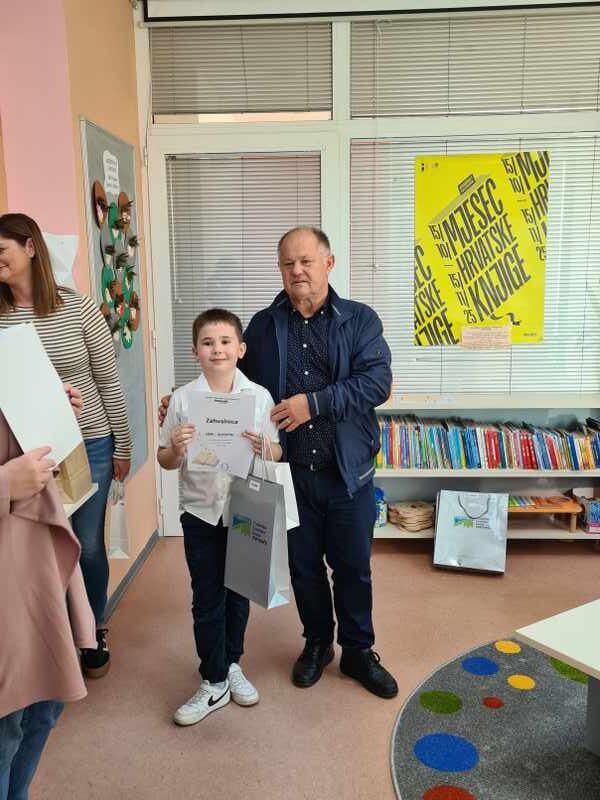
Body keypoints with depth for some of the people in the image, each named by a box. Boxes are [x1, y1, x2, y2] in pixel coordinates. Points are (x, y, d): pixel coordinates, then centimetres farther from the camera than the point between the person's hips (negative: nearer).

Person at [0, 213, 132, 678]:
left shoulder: (78, 308, -6)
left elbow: (109, 383, -2)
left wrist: (122, 447, 0)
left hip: (88, 446, -1)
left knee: (88, 545, 10)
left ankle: (95, 632, 33)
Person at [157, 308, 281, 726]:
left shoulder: (259, 396, -5)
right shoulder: (183, 398, -5)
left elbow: (278, 453, -1)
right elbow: (166, 461, 0)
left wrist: (263, 448, -22)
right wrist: (175, 448, -22)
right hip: (201, 514, 0)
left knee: (238, 594, 16)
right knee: (207, 600, 9)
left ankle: (232, 665, 38)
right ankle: (214, 683, 25)